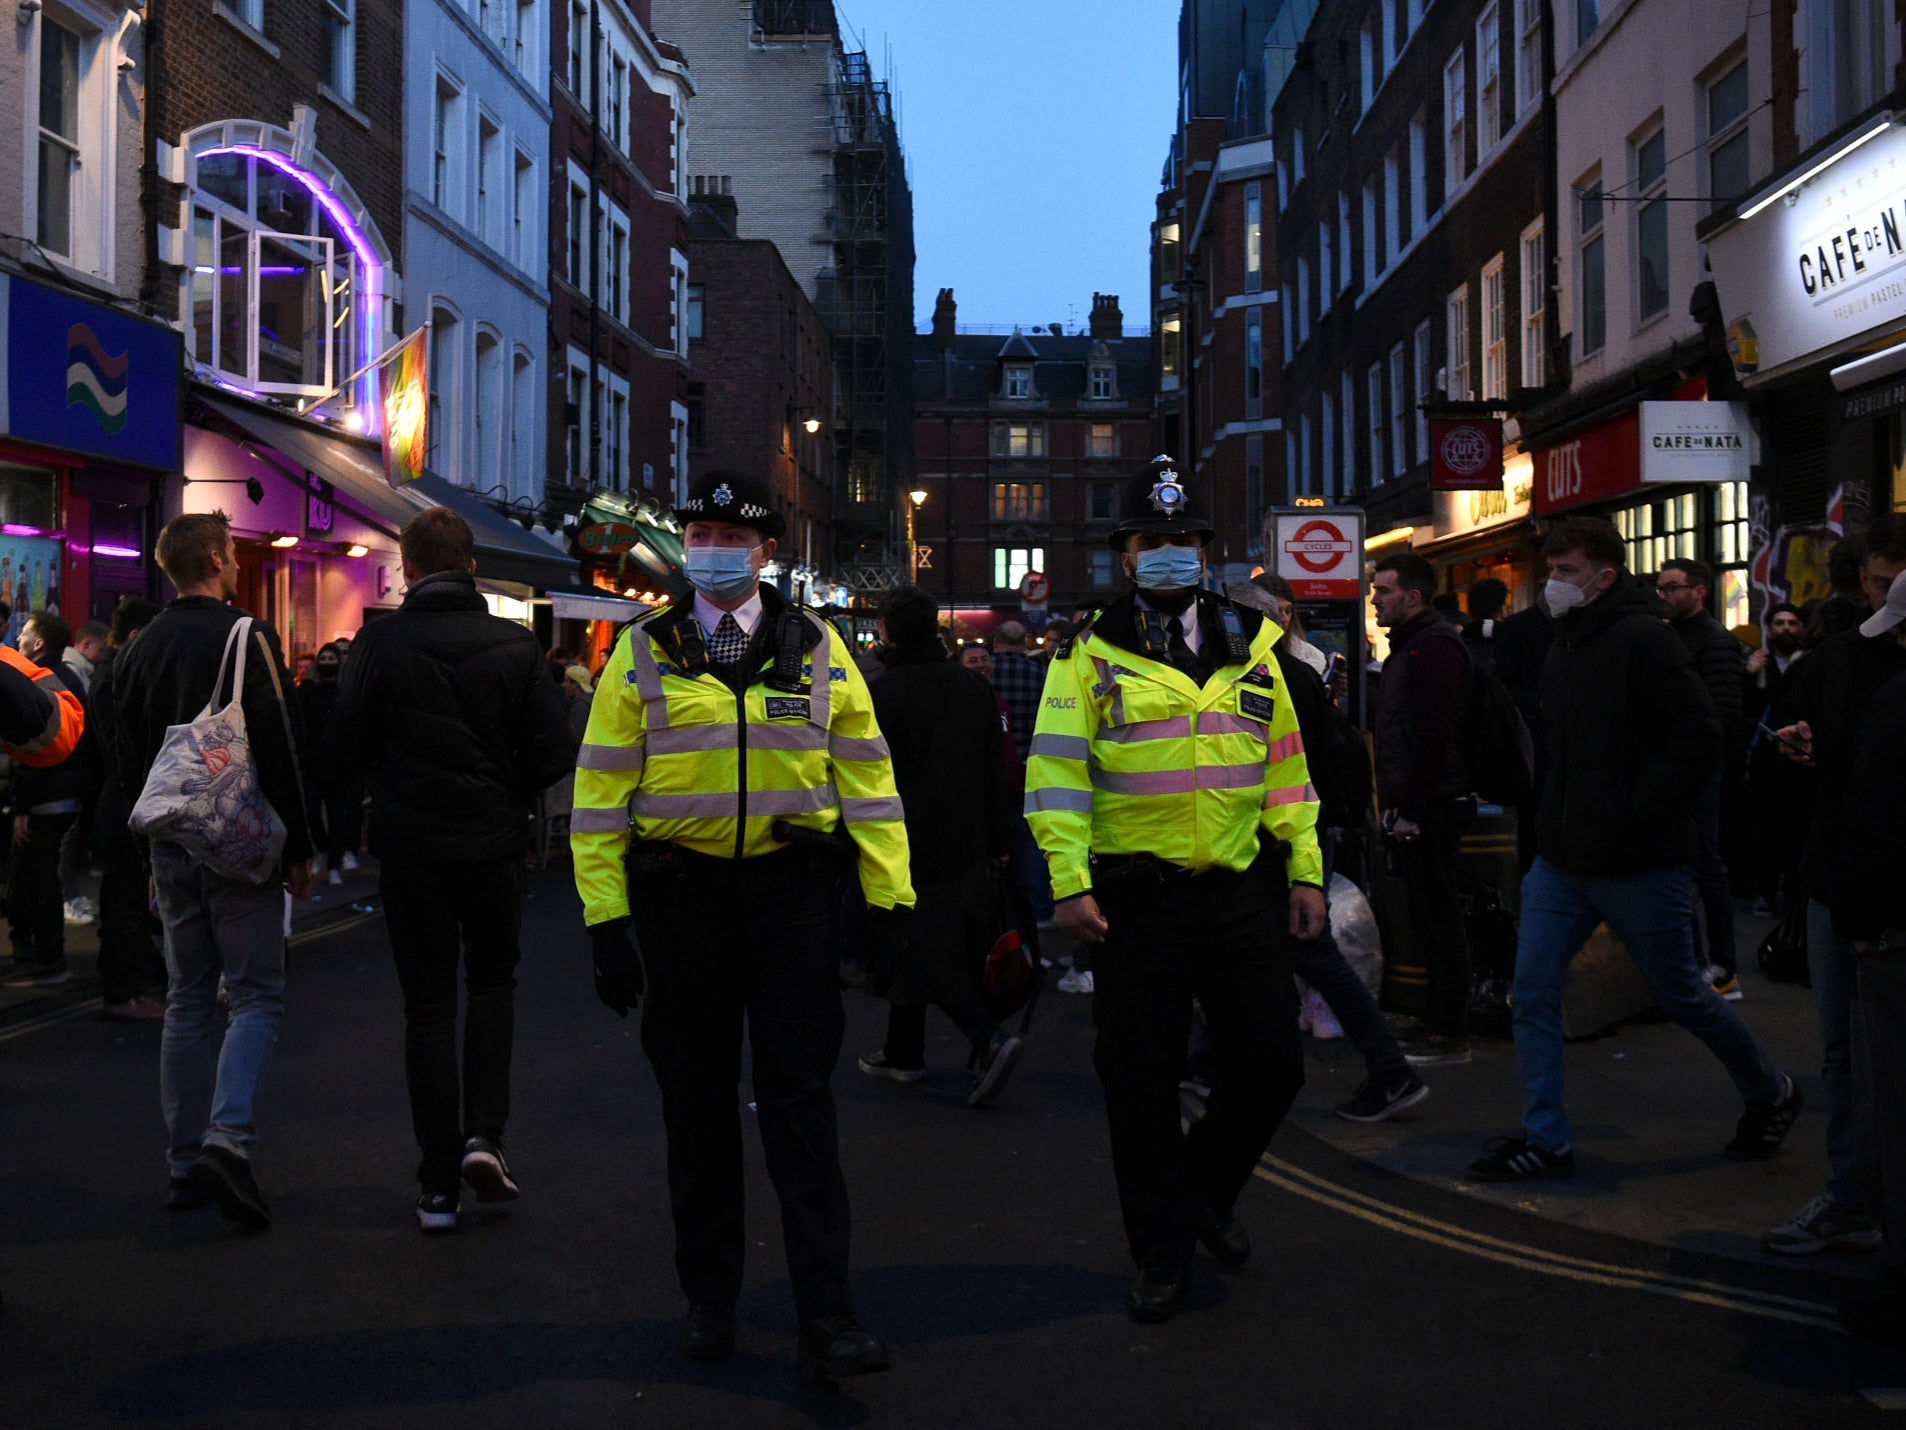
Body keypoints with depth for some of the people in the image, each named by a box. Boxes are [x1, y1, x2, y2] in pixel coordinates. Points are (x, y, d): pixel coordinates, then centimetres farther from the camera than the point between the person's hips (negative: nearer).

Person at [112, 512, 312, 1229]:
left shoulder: (139, 649, 10)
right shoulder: (248, 638, -11)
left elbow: (127, 759, 14)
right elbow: (278, 752, -13)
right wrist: (298, 848, -7)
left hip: (173, 848, 6)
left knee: (187, 1003, 12)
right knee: (256, 996, -1)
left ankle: (185, 1164, 14)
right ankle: (228, 1137, -18)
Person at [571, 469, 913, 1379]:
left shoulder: (818, 652, 6)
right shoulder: (643, 656, 3)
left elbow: (867, 777, 6)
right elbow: (600, 793, 1)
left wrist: (889, 897, 0)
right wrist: (606, 920, -5)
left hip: (790, 893, 0)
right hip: (680, 900, 1)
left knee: (800, 1101, -1)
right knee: (696, 1102, 11)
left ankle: (826, 1320, 3)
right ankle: (709, 1300, 27)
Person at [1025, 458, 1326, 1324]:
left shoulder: (1249, 649, 12)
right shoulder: (1090, 657, 0)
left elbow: (1286, 765, 15)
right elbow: (1056, 772, -6)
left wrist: (1304, 871, 11)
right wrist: (1070, 883, -14)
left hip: (1240, 892, 3)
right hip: (1138, 897, -3)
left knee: (1271, 1062, 5)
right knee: (1140, 1081, 4)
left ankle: (1206, 1188, 33)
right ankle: (1163, 1251, 21)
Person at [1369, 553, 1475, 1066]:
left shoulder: (1434, 647, -13)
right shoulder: (1408, 645, 20)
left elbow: (1433, 735, -21)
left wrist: (1410, 807, -21)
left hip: (1430, 807, -11)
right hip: (1412, 808, 11)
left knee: (1439, 917, -5)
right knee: (1427, 917, 14)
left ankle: (1450, 1035, 0)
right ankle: (1438, 1023, 21)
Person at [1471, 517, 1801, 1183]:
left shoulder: (1643, 639, -14)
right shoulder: (1566, 644, 12)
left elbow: (1699, 740, -20)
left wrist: (1634, 815, -20)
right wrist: (1556, 814, 13)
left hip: (1638, 865, -8)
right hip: (1560, 859, 8)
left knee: (1682, 993, 7)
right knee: (1533, 990, 2)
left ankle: (1771, 1095, 32)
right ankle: (1545, 1140, 11)